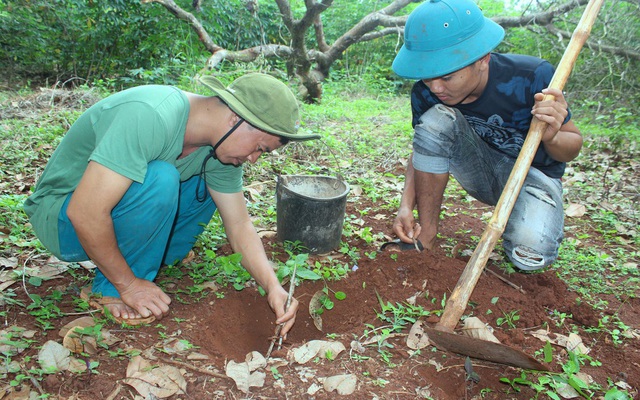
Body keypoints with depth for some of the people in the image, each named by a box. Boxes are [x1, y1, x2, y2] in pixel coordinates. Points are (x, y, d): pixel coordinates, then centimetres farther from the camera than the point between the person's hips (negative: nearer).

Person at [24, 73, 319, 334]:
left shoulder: (220, 148, -8)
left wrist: (272, 286, -15)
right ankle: (111, 292, -13)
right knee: (160, 180, -33)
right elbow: (85, 213, -35)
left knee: (216, 183, 1)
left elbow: (239, 224, -4)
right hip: (60, 216, -7)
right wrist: (127, 285, -23)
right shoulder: (151, 116, -34)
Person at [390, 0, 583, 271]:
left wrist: (551, 136, -36)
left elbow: (572, 148, -12)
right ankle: (426, 237, -18)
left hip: (532, 172, -2)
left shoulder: (532, 78, -26)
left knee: (530, 253, -32)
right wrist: (406, 205, -20)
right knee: (436, 119, -27)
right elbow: (423, 149, -3)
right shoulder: (425, 93, -19)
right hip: (483, 172, 3)